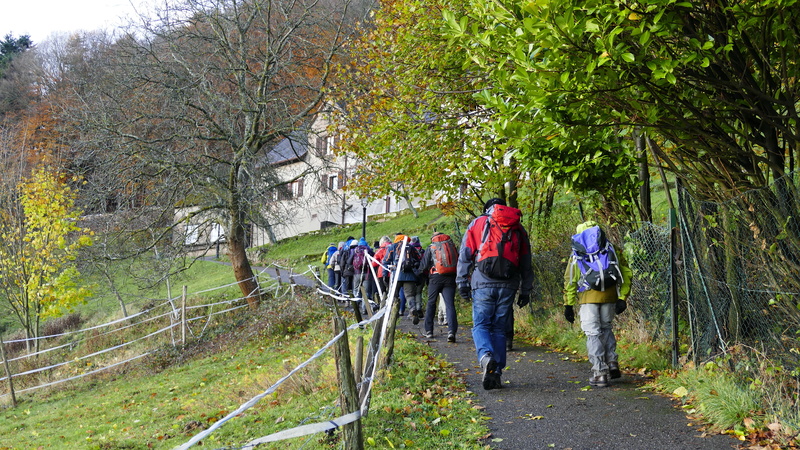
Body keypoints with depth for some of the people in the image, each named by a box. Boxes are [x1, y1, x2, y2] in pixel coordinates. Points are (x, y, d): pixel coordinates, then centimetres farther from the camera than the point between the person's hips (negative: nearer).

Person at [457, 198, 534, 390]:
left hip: (483, 283, -2)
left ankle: (486, 356, -27)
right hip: (508, 286, 2)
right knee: (499, 329, 10)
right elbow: (526, 264, 16)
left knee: (481, 325, 2)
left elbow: (465, 255, 4)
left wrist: (462, 282, 6)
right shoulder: (518, 228, 18)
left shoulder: (478, 223, 11)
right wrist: (525, 291, 18)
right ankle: (496, 372, 6)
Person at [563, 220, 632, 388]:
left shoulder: (577, 254, 11)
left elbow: (570, 280, 7)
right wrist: (623, 298, 6)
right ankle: (612, 363, 14)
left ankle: (600, 372, -2)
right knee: (606, 328, 23)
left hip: (588, 298, -3)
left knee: (593, 333, 2)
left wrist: (568, 305, 8)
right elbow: (626, 273, 8)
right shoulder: (613, 250, 15)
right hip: (610, 296, 3)